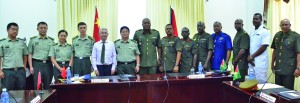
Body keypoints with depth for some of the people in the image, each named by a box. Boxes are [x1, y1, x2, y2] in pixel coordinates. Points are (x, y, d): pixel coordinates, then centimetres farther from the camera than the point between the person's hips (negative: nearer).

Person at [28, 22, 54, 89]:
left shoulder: (51, 40, 10)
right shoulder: (33, 40, 7)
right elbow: (30, 54, 5)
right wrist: (31, 67, -4)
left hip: (48, 64, 2)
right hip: (37, 64, -1)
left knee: (48, 86, 5)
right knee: (37, 85, -2)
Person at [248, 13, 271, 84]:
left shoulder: (265, 32, -6)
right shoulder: (252, 33, 17)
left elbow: (263, 47, -13)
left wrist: (252, 56, -10)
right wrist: (249, 57, -2)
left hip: (260, 63, -7)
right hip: (251, 62, 7)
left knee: (260, 83, -6)